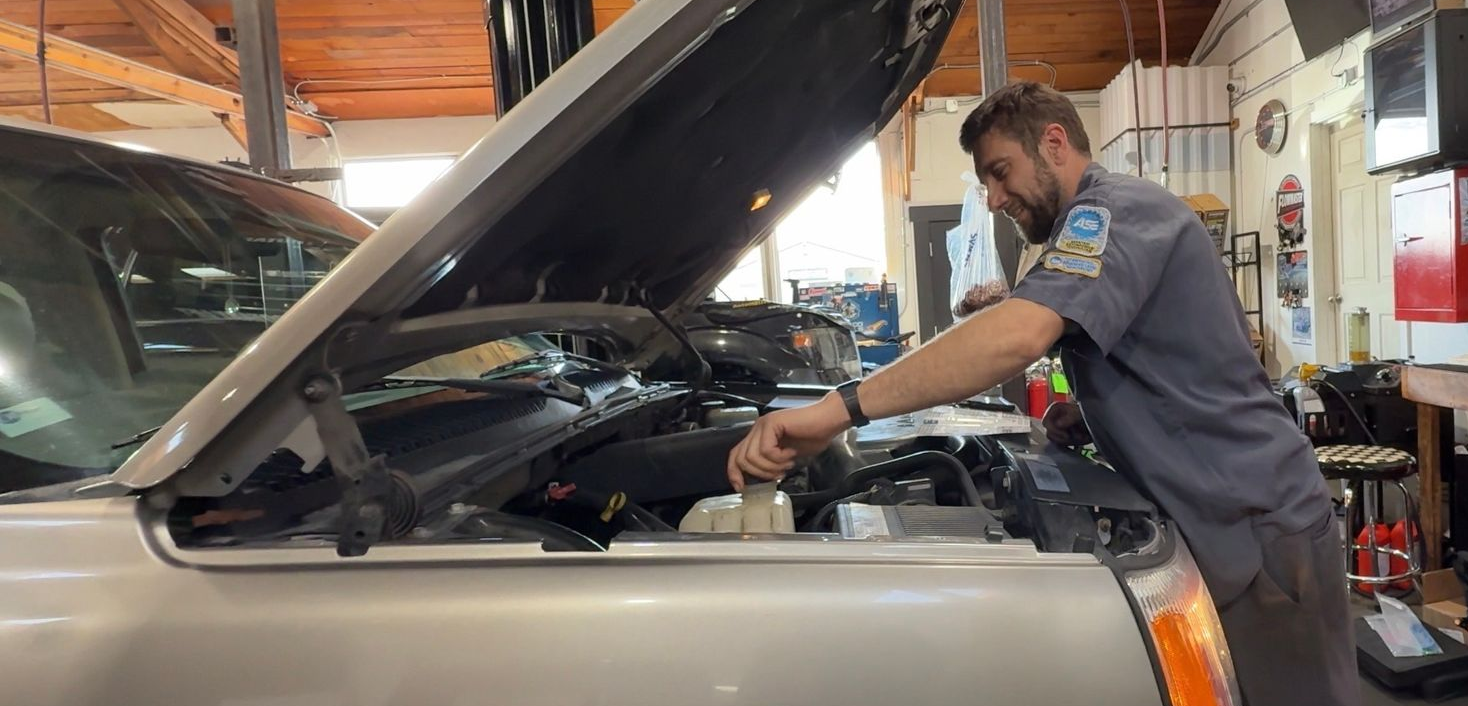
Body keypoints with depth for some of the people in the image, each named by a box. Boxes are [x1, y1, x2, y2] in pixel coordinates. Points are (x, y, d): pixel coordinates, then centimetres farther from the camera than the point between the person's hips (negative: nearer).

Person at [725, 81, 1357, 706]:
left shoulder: (1117, 207, -16)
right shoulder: (1116, 224, 17)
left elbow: (1019, 336, -35)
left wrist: (839, 407, -38)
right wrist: (1086, 420, 5)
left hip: (1258, 529, -10)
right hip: (1234, 523, 10)